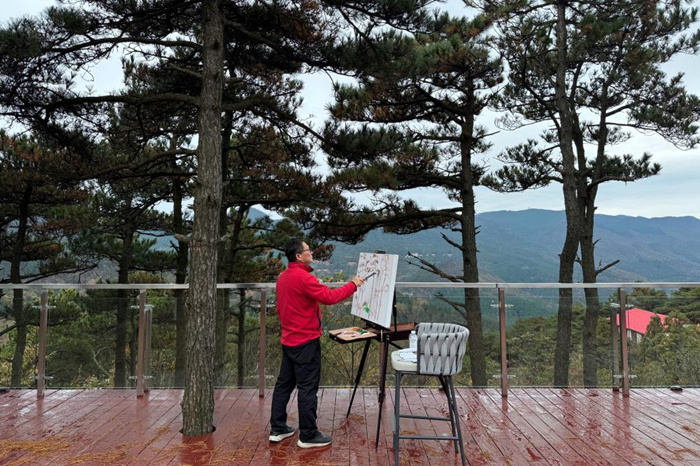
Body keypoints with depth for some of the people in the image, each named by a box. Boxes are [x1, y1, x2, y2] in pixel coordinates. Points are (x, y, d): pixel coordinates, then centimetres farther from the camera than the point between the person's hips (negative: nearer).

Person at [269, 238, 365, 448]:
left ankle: (277, 429, 25)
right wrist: (353, 285, -13)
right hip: (306, 342, -9)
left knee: (284, 383, 15)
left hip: (288, 340, 9)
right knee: (308, 387, 0)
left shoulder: (282, 277, 9)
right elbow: (330, 297, -24)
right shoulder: (303, 277, -21)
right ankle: (308, 435, 9)